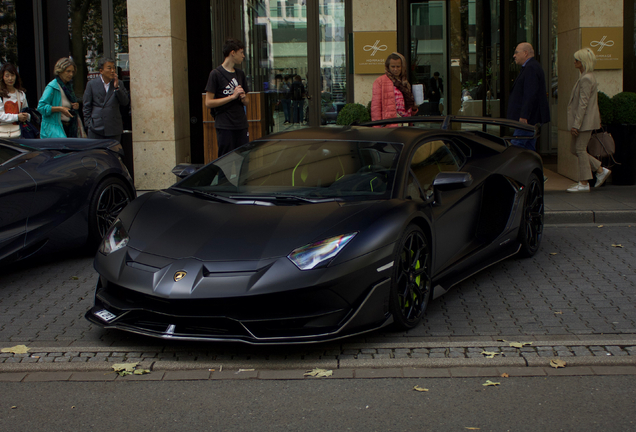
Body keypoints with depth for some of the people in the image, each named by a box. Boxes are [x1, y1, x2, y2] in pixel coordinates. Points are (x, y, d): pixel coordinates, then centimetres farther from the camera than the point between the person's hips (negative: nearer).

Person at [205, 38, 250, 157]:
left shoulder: (240, 74, 17)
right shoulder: (216, 74, -3)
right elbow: (208, 102, -9)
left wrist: (243, 97, -1)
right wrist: (232, 96, -13)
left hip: (241, 125, 6)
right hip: (225, 127, -6)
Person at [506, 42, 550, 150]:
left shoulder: (531, 68, -14)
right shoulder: (531, 67, 20)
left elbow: (530, 95, -22)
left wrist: (524, 116, -25)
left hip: (529, 118, -11)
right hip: (530, 119, 11)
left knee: (516, 146, -12)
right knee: (529, 148, 11)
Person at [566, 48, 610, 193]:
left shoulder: (586, 79, -17)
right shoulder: (588, 77, 15)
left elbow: (583, 103, -21)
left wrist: (576, 124, -21)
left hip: (585, 121, -10)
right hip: (585, 121, 10)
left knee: (580, 149, -4)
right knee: (574, 148, 13)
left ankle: (584, 183, 2)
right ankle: (601, 170, 16)